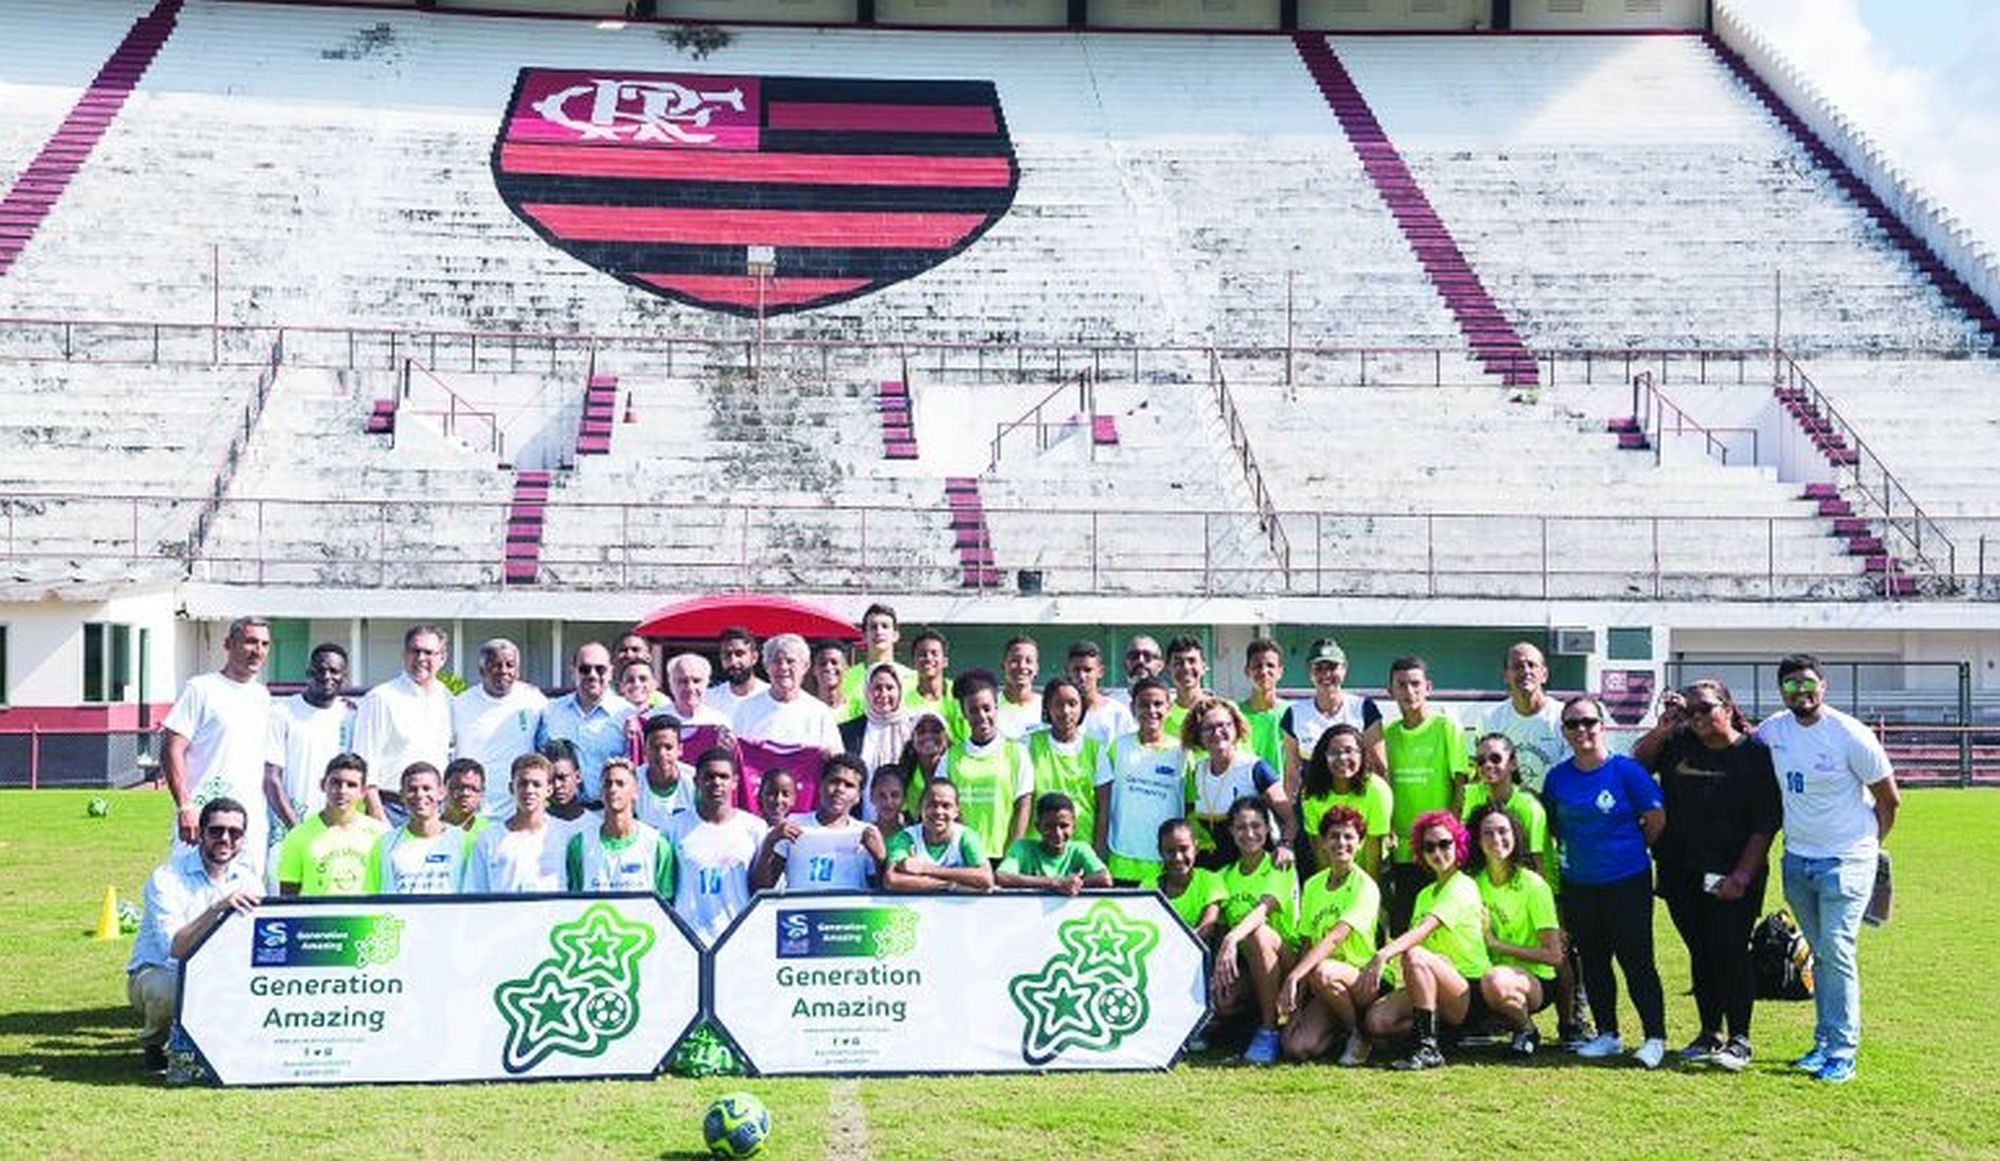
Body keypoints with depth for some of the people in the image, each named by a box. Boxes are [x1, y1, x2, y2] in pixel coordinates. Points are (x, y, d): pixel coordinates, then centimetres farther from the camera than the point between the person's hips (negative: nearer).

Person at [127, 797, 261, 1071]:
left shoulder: (247, 879, 0)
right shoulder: (167, 878, -16)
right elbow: (175, 948, -29)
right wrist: (217, 909, -41)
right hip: (156, 974, -4)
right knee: (168, 990, -39)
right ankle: (153, 1045, -4)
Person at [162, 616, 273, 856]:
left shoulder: (262, 696, 17)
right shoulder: (200, 690, -3)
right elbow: (171, 750, -10)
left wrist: (270, 816, 16)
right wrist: (185, 806, -18)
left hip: (253, 822, 6)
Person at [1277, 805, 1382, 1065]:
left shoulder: (1365, 887, -10)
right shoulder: (1313, 885, 9)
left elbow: (1334, 939, -22)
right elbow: (1305, 944, 7)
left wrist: (1293, 977, -32)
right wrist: (1296, 999, -6)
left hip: (1363, 980, -5)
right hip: (1326, 988, 5)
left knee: (1321, 972, -38)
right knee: (1295, 1047, -20)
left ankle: (1359, 1032, -10)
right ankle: (1340, 1028, 13)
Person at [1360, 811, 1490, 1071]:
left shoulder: (1462, 888, -8)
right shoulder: (1425, 895, 18)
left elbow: (1425, 929, -25)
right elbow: (1413, 937, 7)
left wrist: (1383, 954, -39)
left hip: (1471, 992, -7)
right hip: (1437, 990, 7)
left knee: (1414, 956, -34)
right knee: (1376, 1021, -19)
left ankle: (1427, 1049, -29)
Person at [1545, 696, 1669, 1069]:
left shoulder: (1626, 770, -9)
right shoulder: (1557, 777, 4)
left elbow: (1656, 819, -4)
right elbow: (1553, 825, 17)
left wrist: (1627, 849, 5)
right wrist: (1574, 851, 8)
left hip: (1627, 881, -5)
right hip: (1579, 884, 5)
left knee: (1636, 960, -4)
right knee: (1592, 961, 11)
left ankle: (1655, 1037, 1)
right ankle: (1607, 1035, 22)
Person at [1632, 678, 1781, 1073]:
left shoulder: (1755, 753, -6)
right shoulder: (1679, 745, 6)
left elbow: (1767, 822, -7)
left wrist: (1742, 874, -13)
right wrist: (1663, 728, -1)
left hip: (1733, 878, -4)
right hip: (1682, 874, 4)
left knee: (1730, 953, -6)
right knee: (1700, 954, 10)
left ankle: (1739, 1040, 4)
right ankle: (1709, 1034, 20)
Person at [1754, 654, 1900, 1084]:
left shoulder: (1850, 735, -13)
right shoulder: (1773, 730, 1)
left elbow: (1889, 798, -3)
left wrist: (1868, 845, 6)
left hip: (1846, 859, -5)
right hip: (1797, 859, 5)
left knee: (1837, 951, -11)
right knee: (1820, 955, 12)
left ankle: (1842, 1053, -8)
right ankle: (1824, 1043, 19)